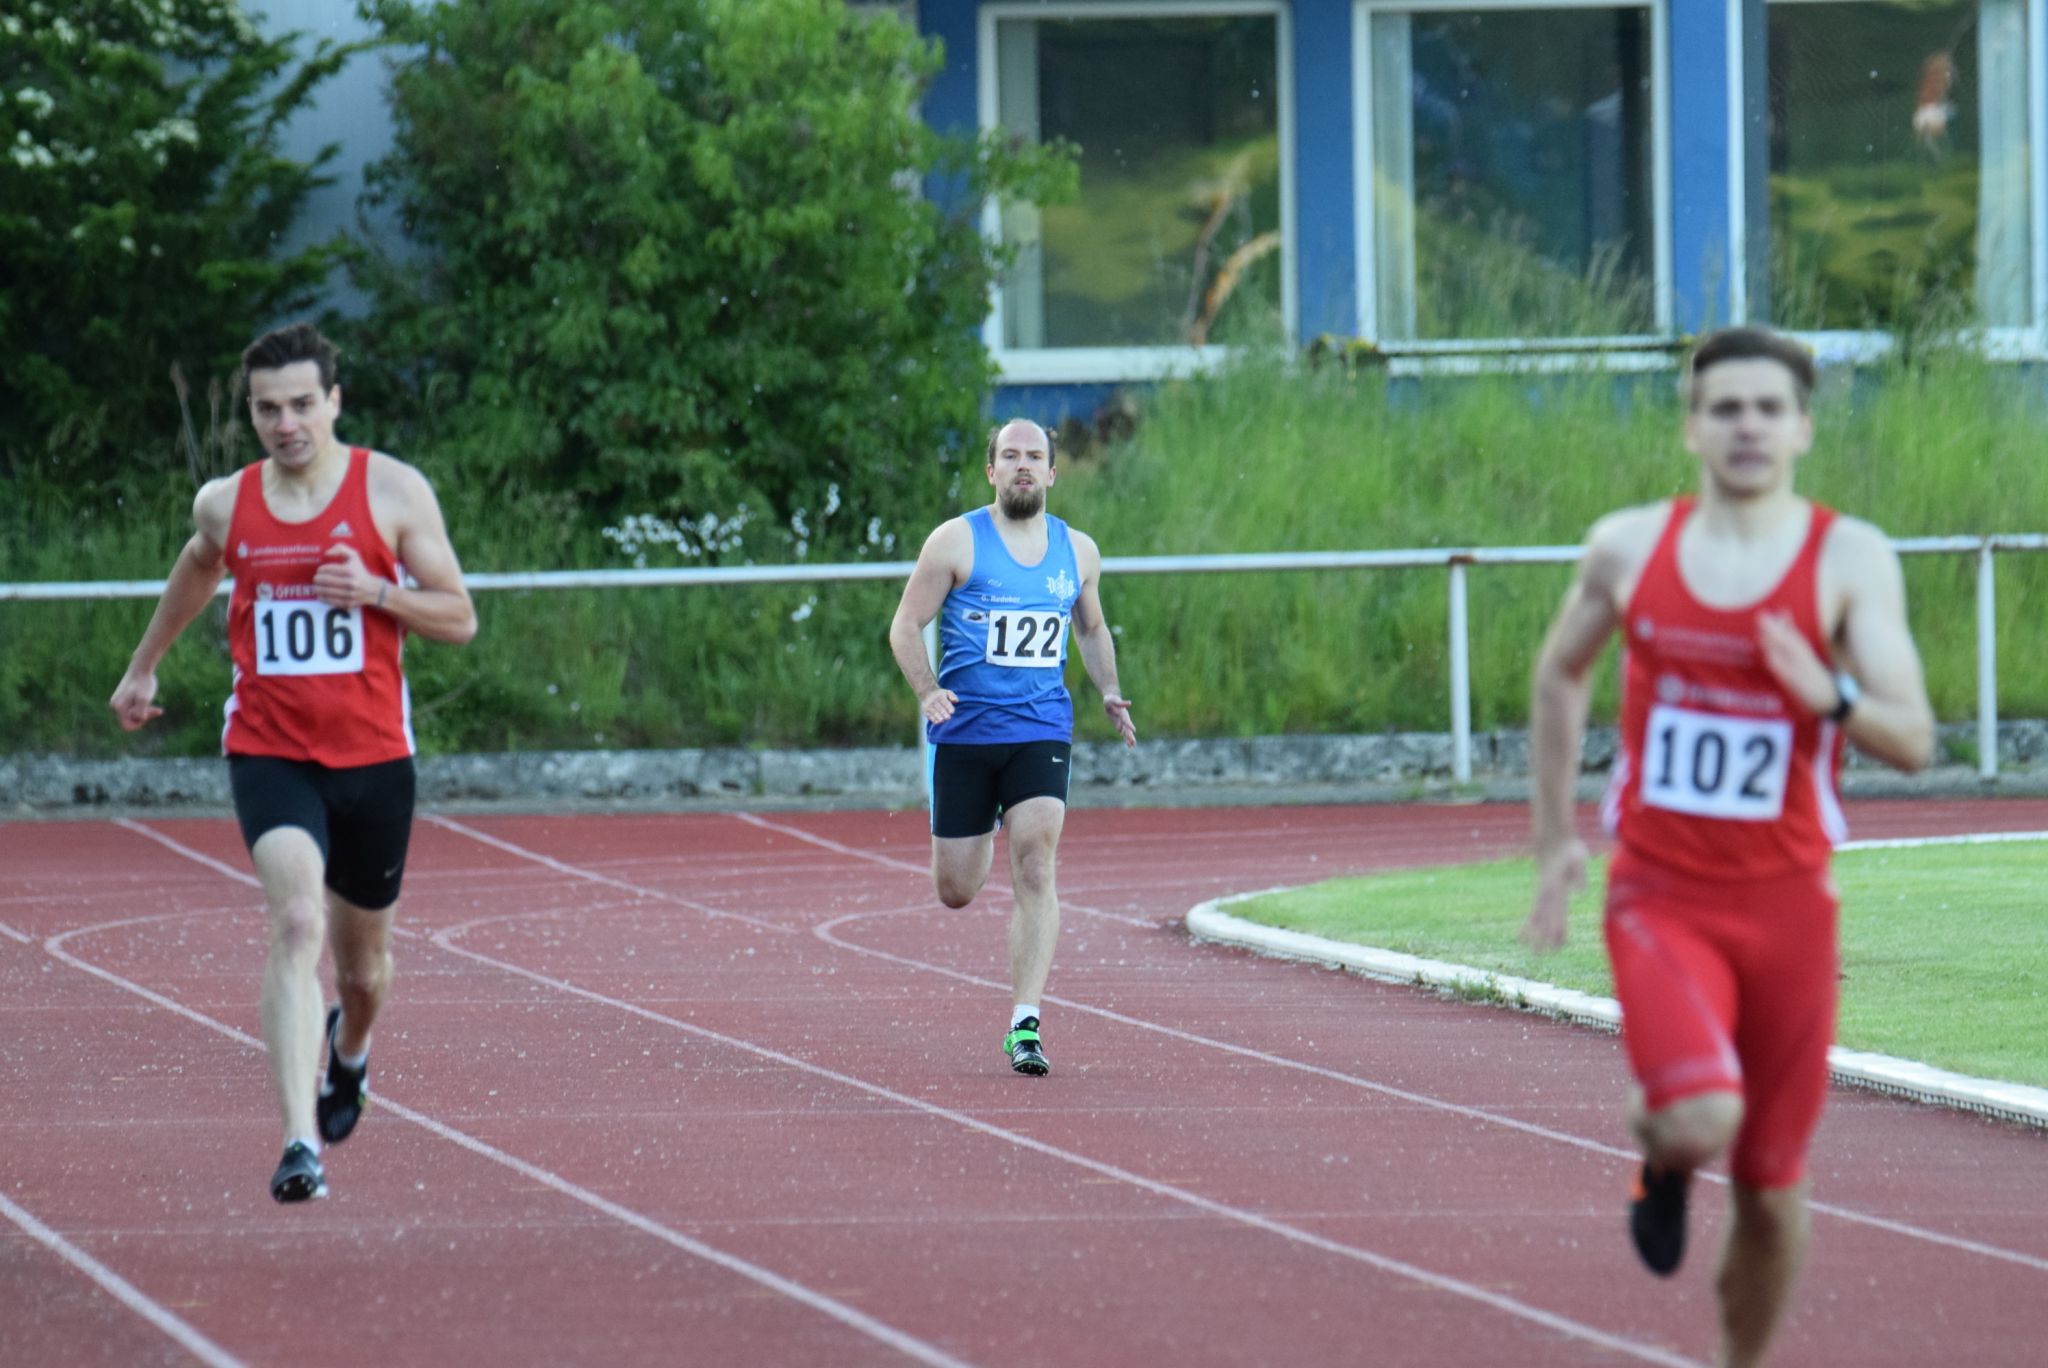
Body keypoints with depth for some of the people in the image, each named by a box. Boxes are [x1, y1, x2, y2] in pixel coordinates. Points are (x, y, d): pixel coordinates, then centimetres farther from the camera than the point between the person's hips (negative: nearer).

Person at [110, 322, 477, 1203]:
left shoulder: (394, 492, -4)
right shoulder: (225, 504, 2)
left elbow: (459, 618, 0)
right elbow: (198, 570, 26)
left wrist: (375, 591, -18)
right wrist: (145, 665, 36)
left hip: (372, 757, 1)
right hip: (268, 751, -1)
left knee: (362, 958, 16)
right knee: (297, 923, -24)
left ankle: (349, 1052, 54)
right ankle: (301, 1145, -31)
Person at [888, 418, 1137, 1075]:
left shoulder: (1078, 551, 8)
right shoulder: (956, 542, -3)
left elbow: (1091, 628, 25)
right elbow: (906, 625, -1)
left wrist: (1110, 692, 7)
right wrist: (927, 693, -18)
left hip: (1041, 730, 1)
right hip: (964, 728, -1)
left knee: (1035, 869, -16)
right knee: (956, 891, 5)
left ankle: (1025, 1025, -16)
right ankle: (984, 838, 45)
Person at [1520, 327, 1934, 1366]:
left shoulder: (1851, 560, -6)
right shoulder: (1627, 549, -1)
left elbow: (1912, 741, -11)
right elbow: (1560, 676, 18)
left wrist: (1833, 699, -32)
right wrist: (1554, 841, 15)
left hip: (1787, 906, 1)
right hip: (1661, 894, -1)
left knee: (1771, 1185, 7)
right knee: (1698, 1123, -24)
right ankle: (1660, 1162, 13)